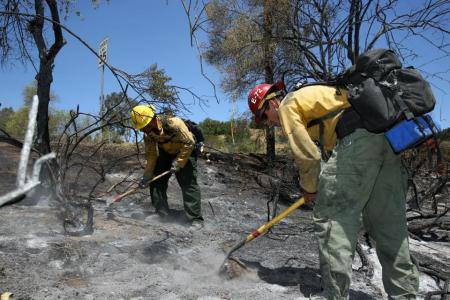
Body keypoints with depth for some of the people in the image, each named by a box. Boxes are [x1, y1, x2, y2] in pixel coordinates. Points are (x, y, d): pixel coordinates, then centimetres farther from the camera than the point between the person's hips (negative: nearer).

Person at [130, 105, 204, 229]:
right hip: (166, 154, 6)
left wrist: (178, 163, -27)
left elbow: (189, 143, -29)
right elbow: (151, 155, -7)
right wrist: (146, 176, -11)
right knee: (156, 181, 2)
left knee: (188, 184, -15)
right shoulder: (148, 134, -15)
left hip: (185, 153, -6)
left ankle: (196, 218, -7)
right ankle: (161, 213, 17)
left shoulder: (174, 123, -36)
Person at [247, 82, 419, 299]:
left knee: (331, 218, -4)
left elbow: (307, 154, -4)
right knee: (388, 222, 12)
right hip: (387, 135, 10)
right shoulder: (308, 95, 31)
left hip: (358, 137, -10)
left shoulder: (288, 106, 4)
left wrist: (309, 188, 12)